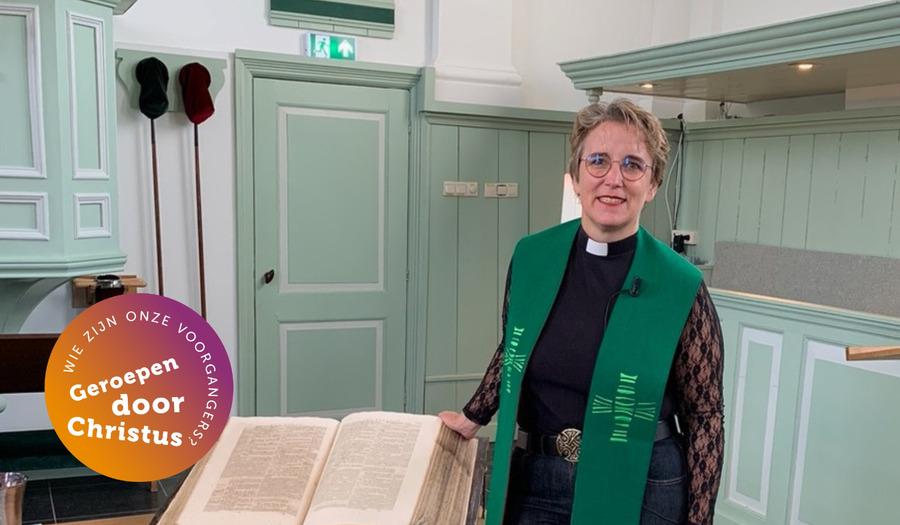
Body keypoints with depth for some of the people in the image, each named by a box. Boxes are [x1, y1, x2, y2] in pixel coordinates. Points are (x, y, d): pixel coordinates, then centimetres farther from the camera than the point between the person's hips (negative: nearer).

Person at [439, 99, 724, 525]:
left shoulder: (680, 287, -14)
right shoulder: (531, 257, -6)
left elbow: (703, 419, -7)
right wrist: (473, 417, 17)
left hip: (638, 489, -2)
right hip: (533, 481, 2)